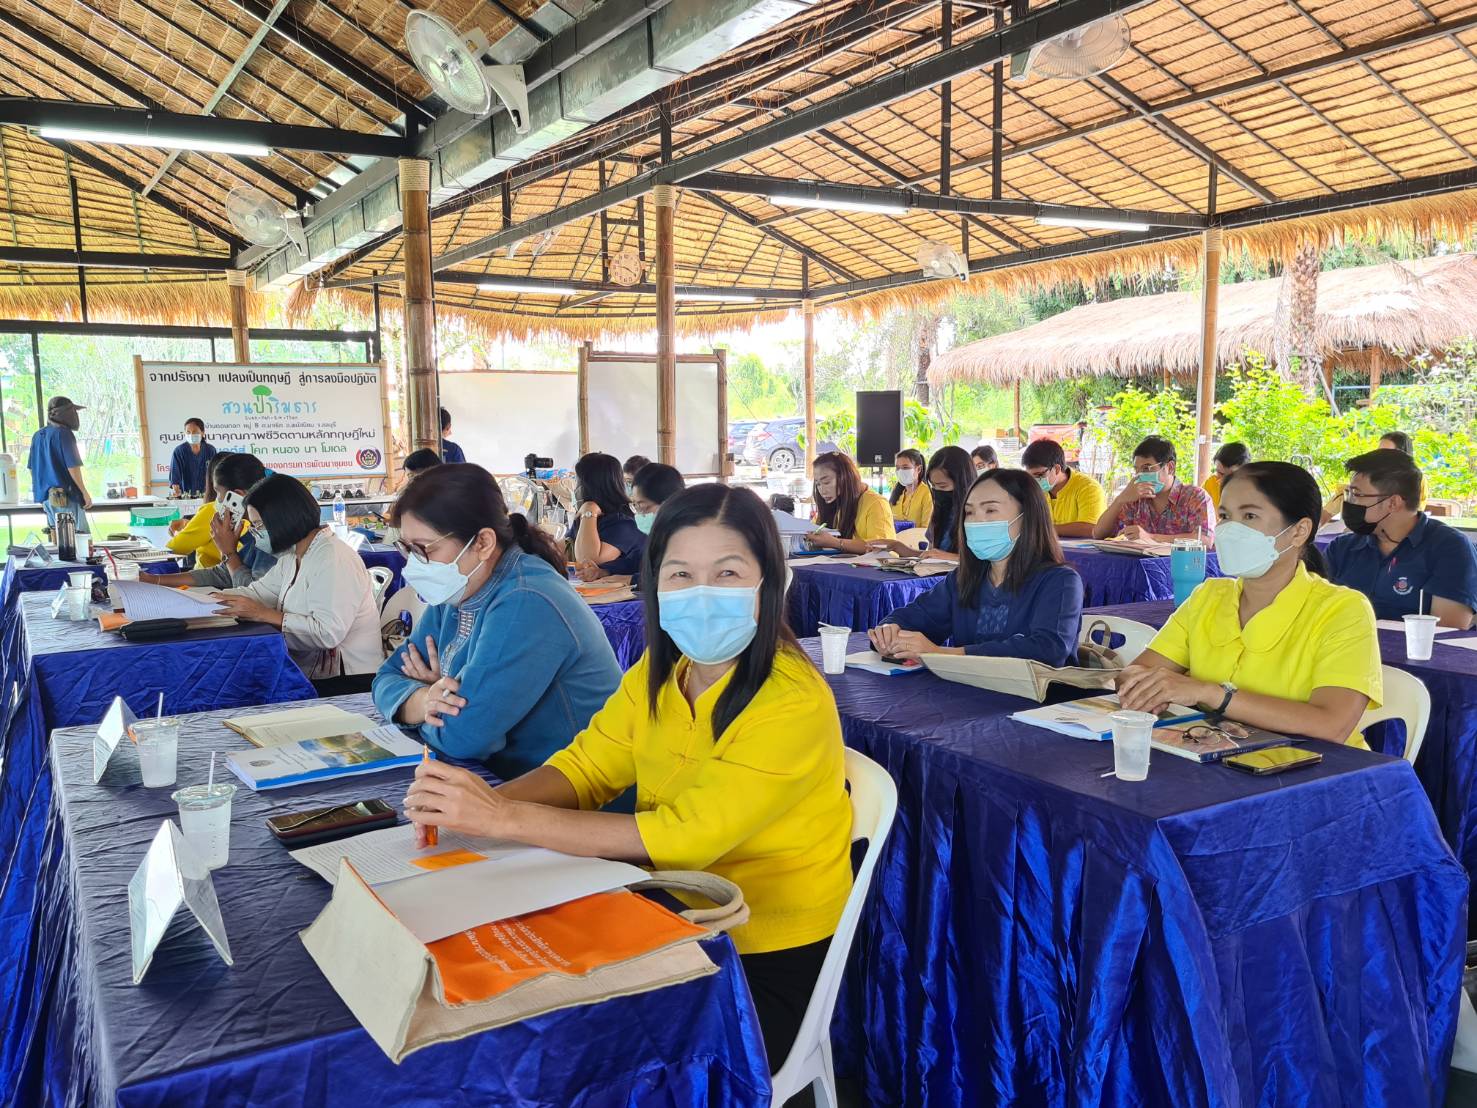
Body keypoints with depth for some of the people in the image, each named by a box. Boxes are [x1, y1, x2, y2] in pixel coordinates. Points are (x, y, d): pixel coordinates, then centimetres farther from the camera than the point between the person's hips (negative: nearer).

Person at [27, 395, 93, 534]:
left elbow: (32, 468, 18)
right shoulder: (64, 434, -12)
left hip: (46, 496, 9)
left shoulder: (38, 436, 13)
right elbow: (72, 467, -17)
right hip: (65, 496, -9)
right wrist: (85, 492, -9)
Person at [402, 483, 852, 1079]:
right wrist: (479, 802, -20)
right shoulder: (658, 672, -1)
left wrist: (504, 818, -30)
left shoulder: (793, 703, -24)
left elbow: (684, 835, -29)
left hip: (764, 962, -6)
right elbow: (584, 767, 0)